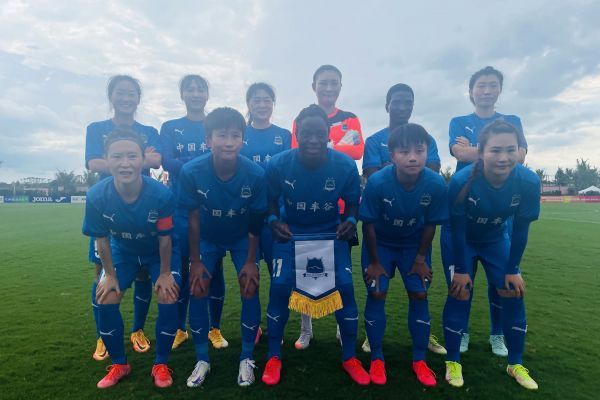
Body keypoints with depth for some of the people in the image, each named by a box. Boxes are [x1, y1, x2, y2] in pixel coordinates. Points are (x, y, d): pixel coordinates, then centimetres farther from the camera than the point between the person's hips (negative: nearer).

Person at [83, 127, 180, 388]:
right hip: (122, 250, 2)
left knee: (168, 298, -15)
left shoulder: (161, 194, -35)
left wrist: (164, 273, -12)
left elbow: (165, 238, -21)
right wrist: (109, 274, -5)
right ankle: (119, 364, 20)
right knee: (105, 299, -5)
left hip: (160, 252, -2)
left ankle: (161, 364, 10)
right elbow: (101, 239, -13)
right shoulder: (96, 196, -29)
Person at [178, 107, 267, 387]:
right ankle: (202, 360, 16)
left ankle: (246, 359, 13)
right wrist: (195, 261, -10)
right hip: (207, 238, 1)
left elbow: (255, 222, -15)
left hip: (242, 238, 0)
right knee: (197, 291, -4)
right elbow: (193, 218, -15)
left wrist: (250, 261, -10)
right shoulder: (191, 172, -29)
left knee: (249, 289, -8)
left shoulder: (256, 174, -29)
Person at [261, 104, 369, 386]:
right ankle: (274, 357, 12)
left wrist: (350, 221, -25)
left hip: (331, 234, 1)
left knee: (344, 288, -8)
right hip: (290, 233, 0)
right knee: (279, 287, -11)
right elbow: (271, 201, -4)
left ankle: (349, 358, 15)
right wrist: (273, 220, -25)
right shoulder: (278, 165, -20)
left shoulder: (345, 165, -19)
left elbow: (352, 202, -4)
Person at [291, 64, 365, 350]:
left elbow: (357, 151, -10)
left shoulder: (350, 120, 10)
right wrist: (336, 148, -16)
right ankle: (305, 330, 20)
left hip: (341, 205, 0)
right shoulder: (301, 120, 10)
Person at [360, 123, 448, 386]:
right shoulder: (377, 182, -33)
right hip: (380, 244, -1)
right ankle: (376, 359, 14)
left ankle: (419, 360, 20)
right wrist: (375, 262, -11)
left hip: (414, 245, 2)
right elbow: (369, 224, -19)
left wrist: (420, 259, -3)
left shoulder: (436, 184, -27)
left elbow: (430, 224, -10)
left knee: (419, 295, 0)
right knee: (377, 294, -5)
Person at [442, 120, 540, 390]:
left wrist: (512, 269, -7)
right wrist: (461, 269, -16)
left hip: (497, 240, 3)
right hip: (462, 242, -3)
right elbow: (456, 229, -23)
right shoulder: (462, 181, -35)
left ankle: (515, 364, 22)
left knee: (513, 293, 2)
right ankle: (453, 362, 12)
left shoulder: (529, 182, -27)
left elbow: (521, 228, -13)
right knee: (460, 294, -7)